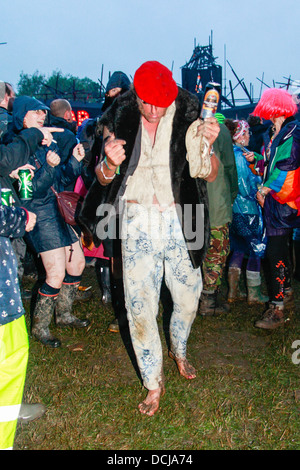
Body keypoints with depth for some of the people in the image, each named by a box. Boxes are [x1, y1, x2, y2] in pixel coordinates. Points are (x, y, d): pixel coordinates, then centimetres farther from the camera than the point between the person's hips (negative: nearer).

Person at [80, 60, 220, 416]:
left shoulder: (188, 120, -2)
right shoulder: (120, 120, -1)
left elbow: (209, 175, 0)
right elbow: (103, 179, 4)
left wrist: (208, 145, -20)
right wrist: (109, 164, -20)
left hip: (178, 220, 1)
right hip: (137, 221, 0)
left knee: (188, 297, 12)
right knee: (140, 306, 1)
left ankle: (178, 350, 46)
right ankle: (154, 383, 21)